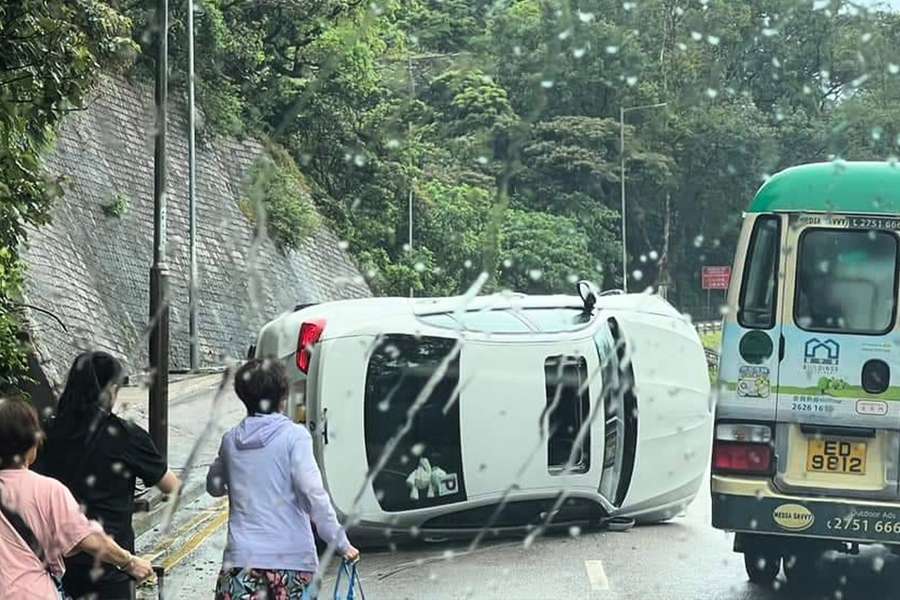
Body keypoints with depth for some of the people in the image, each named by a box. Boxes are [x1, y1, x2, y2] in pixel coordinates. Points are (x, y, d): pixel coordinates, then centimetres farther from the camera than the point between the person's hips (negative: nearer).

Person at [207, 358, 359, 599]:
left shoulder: (230, 439, 8)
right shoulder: (294, 436, -5)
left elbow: (214, 487, 24)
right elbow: (313, 493, -12)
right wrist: (341, 543, -8)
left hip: (241, 555, 2)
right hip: (291, 557, -2)